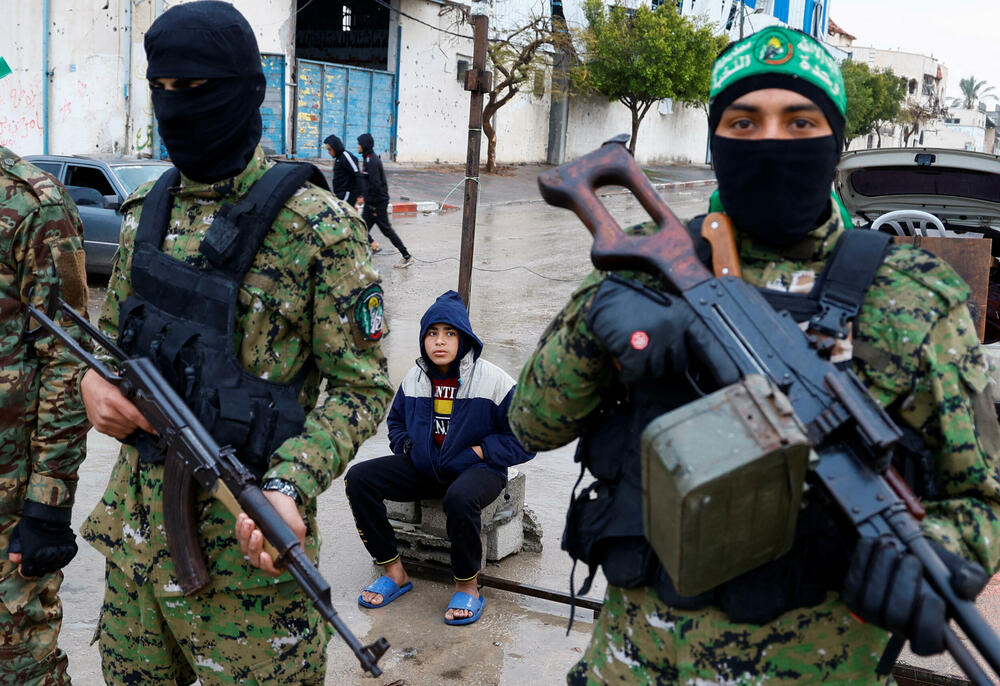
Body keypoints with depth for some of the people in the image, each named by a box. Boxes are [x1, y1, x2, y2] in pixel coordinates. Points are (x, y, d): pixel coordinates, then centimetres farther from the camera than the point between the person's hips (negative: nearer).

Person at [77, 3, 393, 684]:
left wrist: (291, 485, -27)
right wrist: (93, 379, -4)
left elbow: (361, 386, -12)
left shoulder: (318, 228, -14)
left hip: (247, 540, -6)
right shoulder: (145, 215, 6)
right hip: (137, 527, 6)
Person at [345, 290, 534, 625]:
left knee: (460, 498, -42)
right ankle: (394, 572, -5)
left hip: (477, 469, -5)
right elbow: (396, 422, 24)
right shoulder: (414, 378, 5)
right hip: (423, 468, 6)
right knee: (358, 478, -14)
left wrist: (479, 451, -15)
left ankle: (467, 587, -16)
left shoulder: (492, 380, -11)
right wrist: (407, 446, 3)